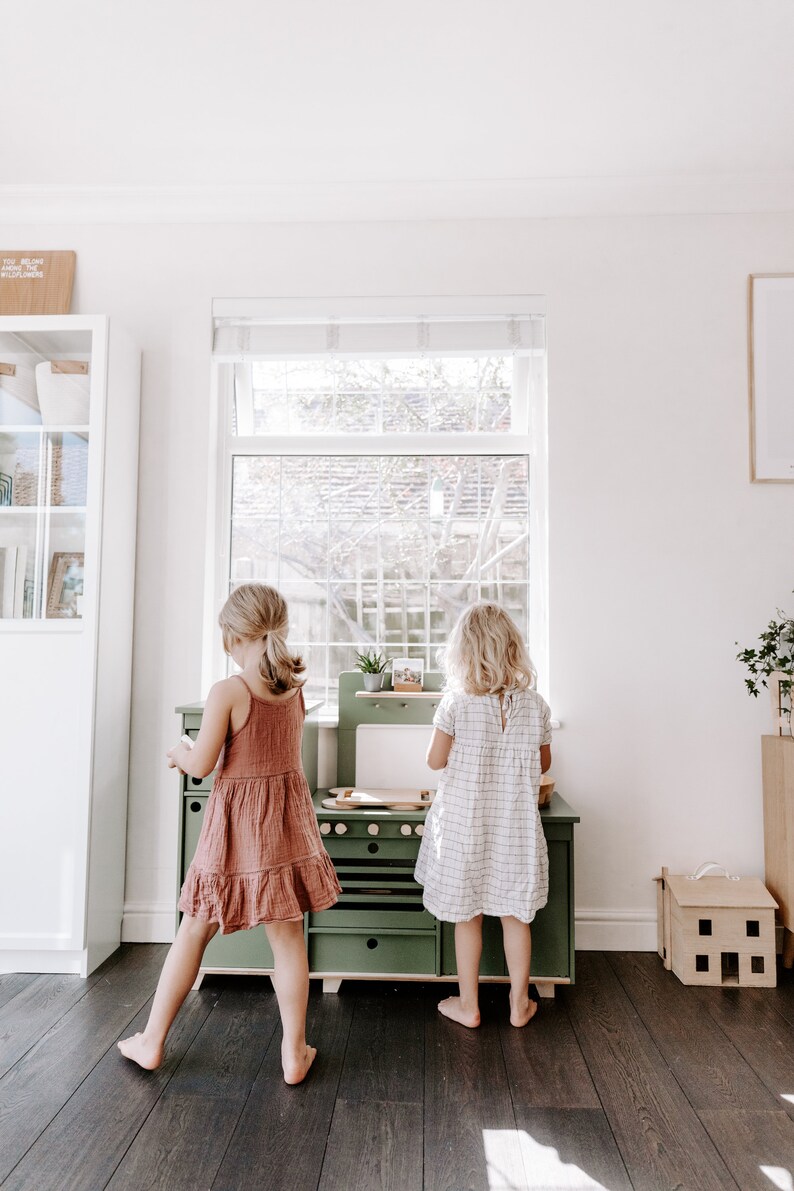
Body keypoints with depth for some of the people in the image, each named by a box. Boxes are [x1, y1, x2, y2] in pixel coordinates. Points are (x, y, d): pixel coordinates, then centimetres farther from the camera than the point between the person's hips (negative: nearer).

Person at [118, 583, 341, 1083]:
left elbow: (201, 765, -14)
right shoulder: (295, 688, 0)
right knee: (288, 937, 12)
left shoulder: (227, 692, -18)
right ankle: (295, 1052, 23)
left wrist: (179, 751, 9)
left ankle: (152, 1041, 31)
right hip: (289, 818, 4)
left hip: (237, 824, -4)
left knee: (193, 932, 14)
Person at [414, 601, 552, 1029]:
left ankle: (468, 1005, 28)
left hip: (465, 825, -2)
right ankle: (519, 1004, 30)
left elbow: (436, 760, -6)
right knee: (515, 916, 16)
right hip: (516, 827, 2)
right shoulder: (535, 704, -8)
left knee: (467, 916, 14)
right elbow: (544, 763, 6)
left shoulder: (456, 702, -16)